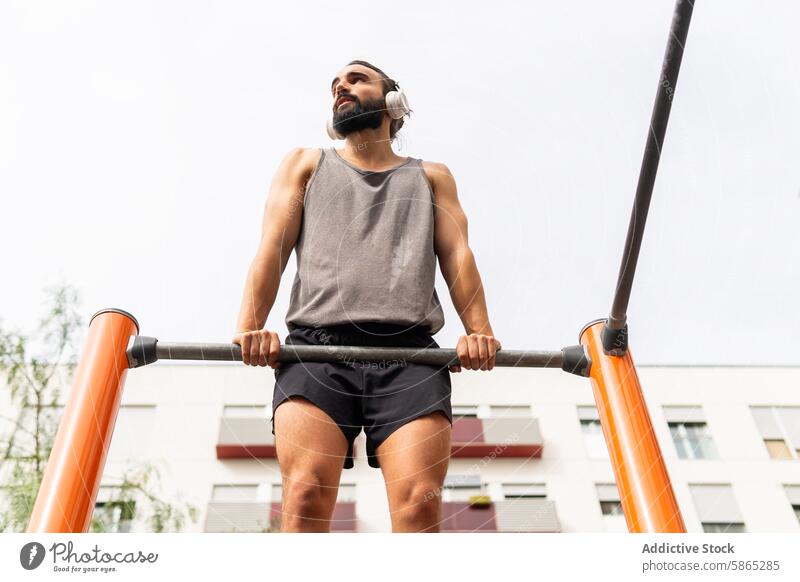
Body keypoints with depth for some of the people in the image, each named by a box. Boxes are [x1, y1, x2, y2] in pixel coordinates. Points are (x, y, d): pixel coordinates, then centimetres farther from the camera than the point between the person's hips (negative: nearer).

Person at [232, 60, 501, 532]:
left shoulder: (431, 177, 28)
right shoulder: (306, 164, 27)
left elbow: (458, 254, 13)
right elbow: (272, 248, 13)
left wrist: (480, 332, -6)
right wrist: (249, 327, -5)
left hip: (410, 353, 0)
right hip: (316, 347, 0)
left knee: (420, 501, -17)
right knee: (306, 493, -20)